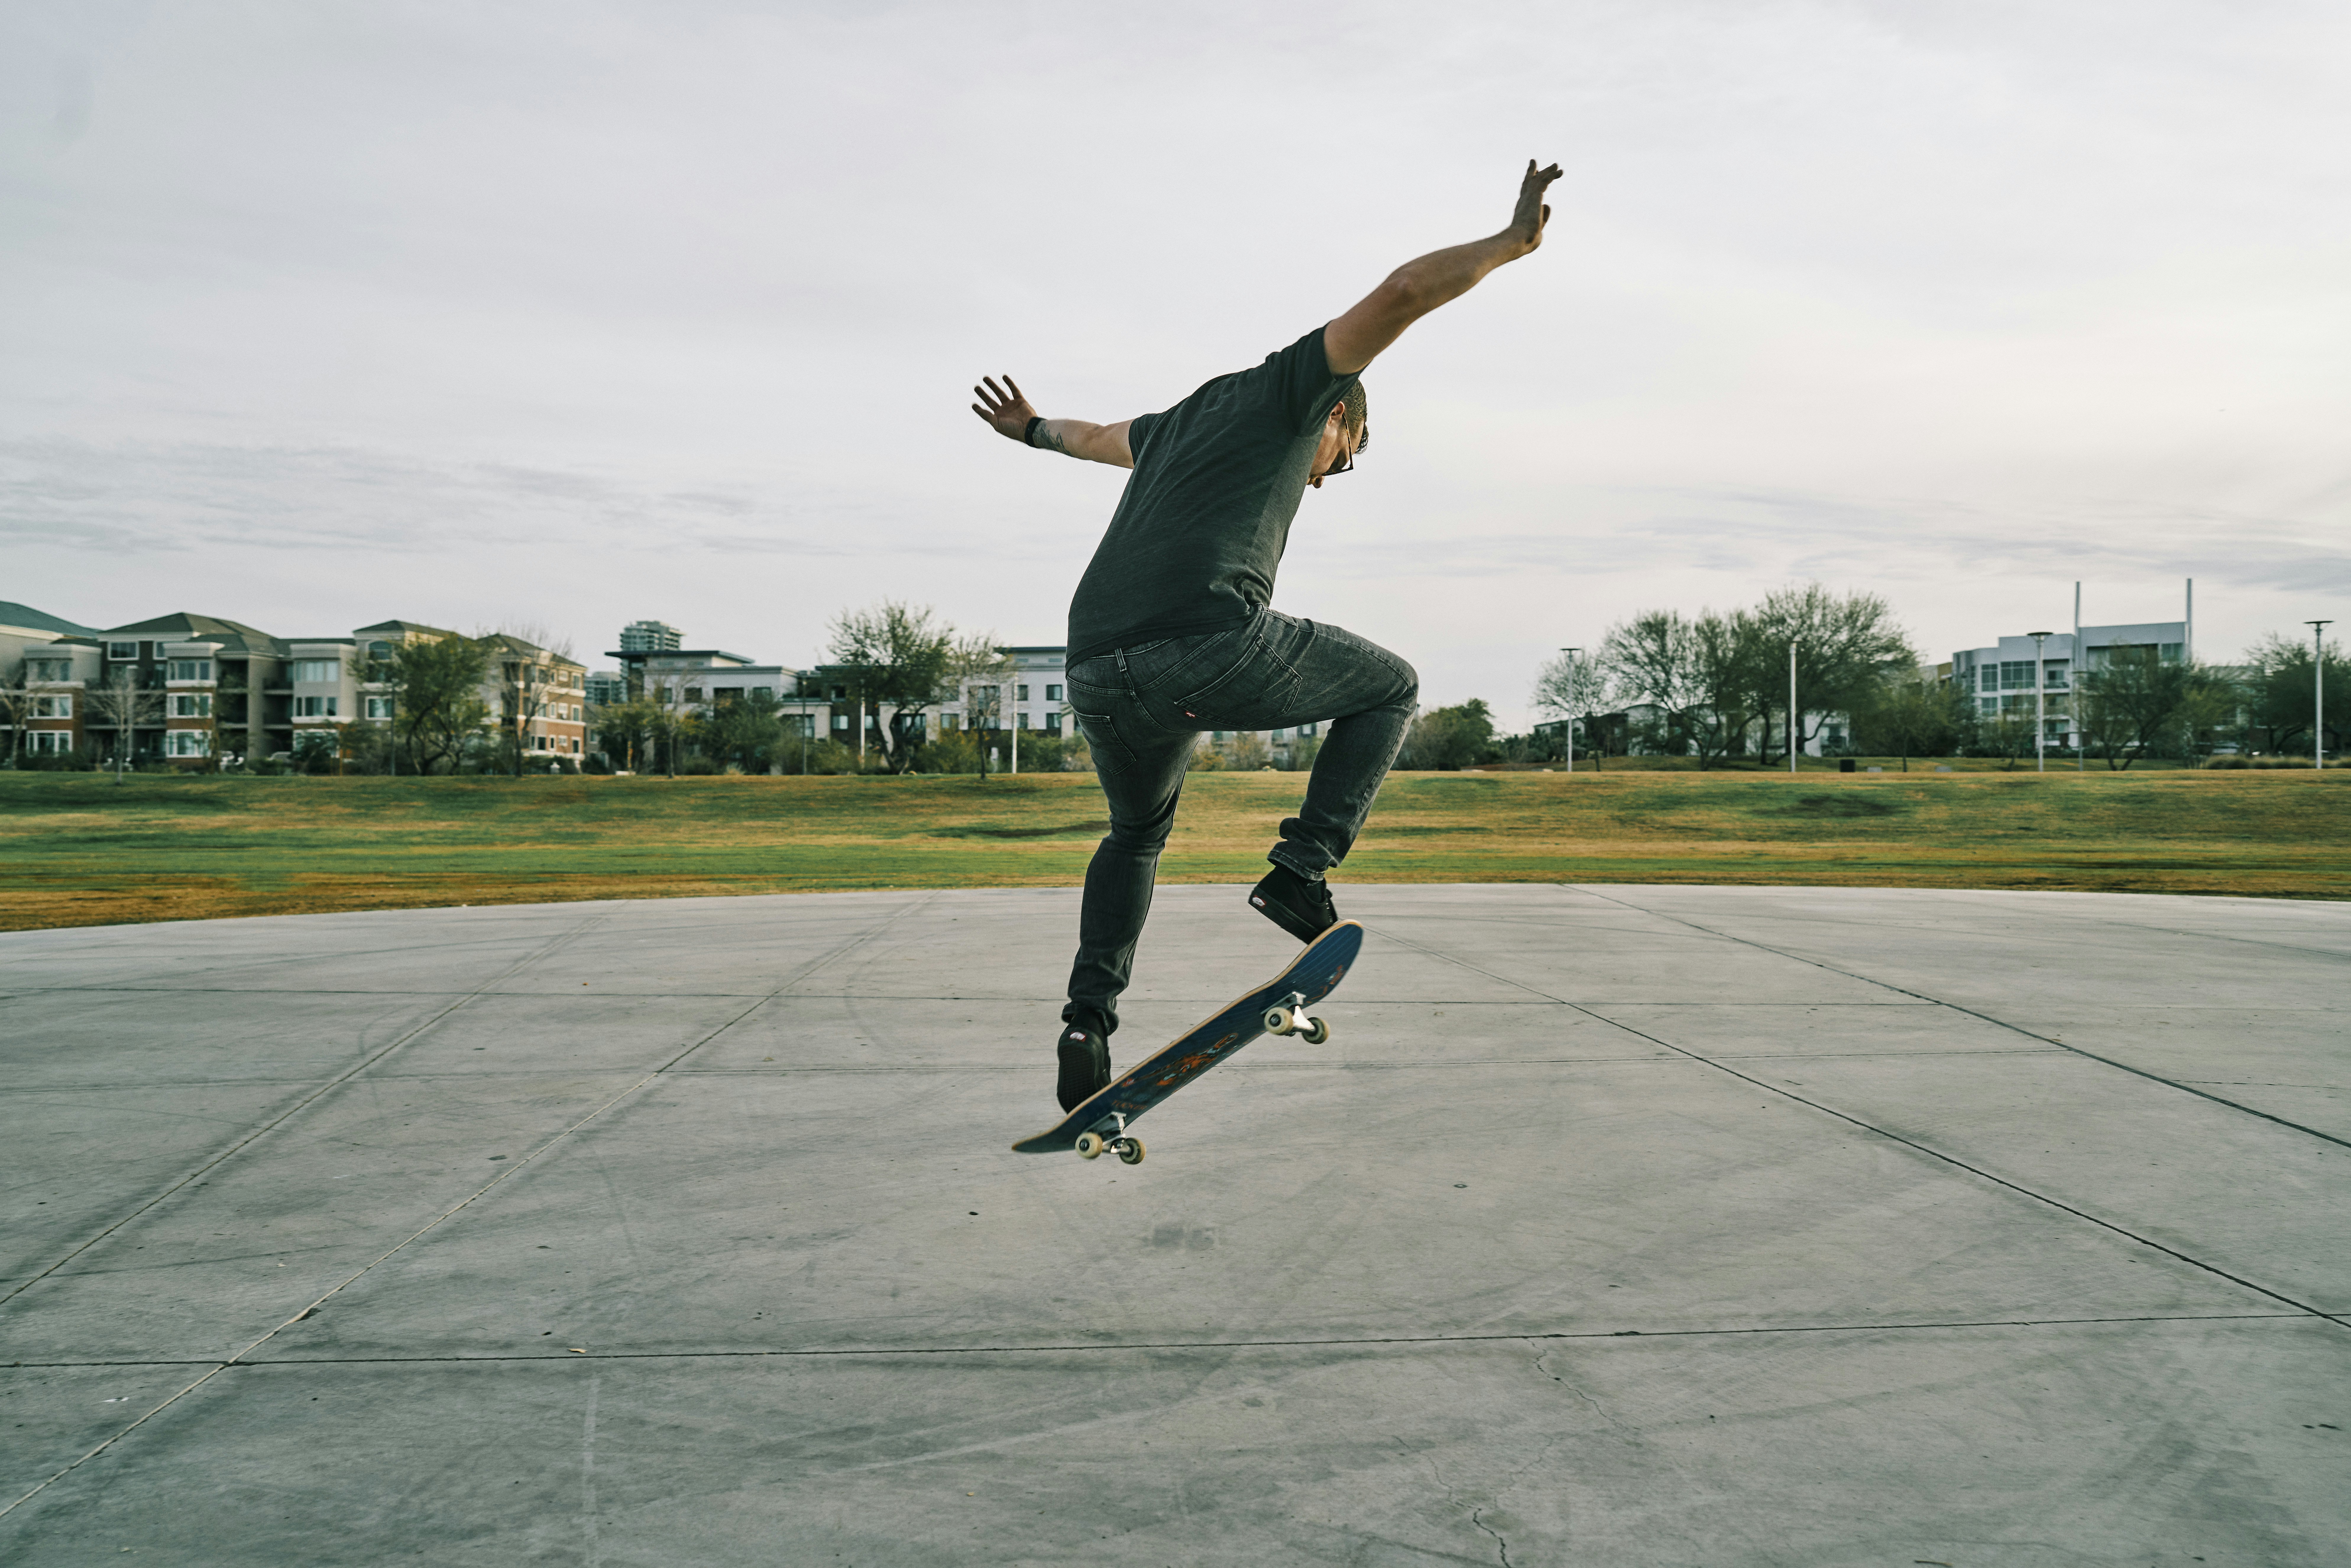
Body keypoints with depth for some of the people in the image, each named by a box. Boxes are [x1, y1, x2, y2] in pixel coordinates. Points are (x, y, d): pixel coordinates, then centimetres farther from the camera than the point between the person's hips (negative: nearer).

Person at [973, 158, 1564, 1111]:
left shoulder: (1177, 425, 35)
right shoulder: (1293, 388, 17)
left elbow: (1102, 438, 56)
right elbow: (1403, 290, 5)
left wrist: (1034, 431, 76)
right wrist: (1513, 241, 13)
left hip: (1099, 676, 7)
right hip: (1215, 648, -6)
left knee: (1138, 834, 31)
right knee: (1390, 688, 19)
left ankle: (1090, 1019, 16)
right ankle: (1302, 872, 5)